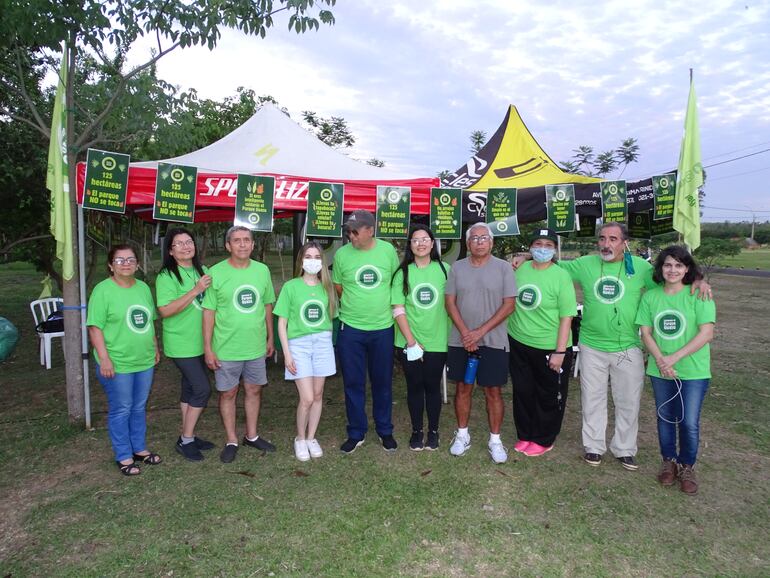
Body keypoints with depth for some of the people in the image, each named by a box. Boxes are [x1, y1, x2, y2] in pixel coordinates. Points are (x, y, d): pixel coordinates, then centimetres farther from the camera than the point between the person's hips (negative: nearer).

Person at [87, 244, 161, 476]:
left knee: (139, 408, 17)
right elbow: (95, 327, -15)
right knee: (121, 410, 6)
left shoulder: (143, 288, 8)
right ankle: (124, 457, 21)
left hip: (145, 361, 6)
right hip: (117, 364, -6)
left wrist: (155, 348, 16)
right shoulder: (103, 290, -12)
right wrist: (104, 358, -19)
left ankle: (140, 449, 33)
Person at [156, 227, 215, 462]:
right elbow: (165, 310, -22)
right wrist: (196, 290, -25)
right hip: (181, 344, -7)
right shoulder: (167, 276, -13)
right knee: (202, 389, -8)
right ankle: (186, 440, 7)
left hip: (200, 342, 7)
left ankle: (187, 437, 27)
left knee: (190, 389, 14)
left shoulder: (202, 271, 7)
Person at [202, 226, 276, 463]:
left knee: (254, 390, 15)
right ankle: (231, 441, 26)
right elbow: (209, 312, -8)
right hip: (226, 348, -3)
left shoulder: (262, 270, 1)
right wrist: (208, 348, -9)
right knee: (228, 393, 9)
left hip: (256, 346, 3)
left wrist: (270, 337, 12)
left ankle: (251, 436, 34)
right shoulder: (216, 273, -10)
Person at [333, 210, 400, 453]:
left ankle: (385, 431, 29)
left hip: (383, 328, 1)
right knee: (353, 383, 7)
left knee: (383, 382, 12)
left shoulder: (388, 250, -3)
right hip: (351, 329, 0)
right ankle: (356, 433, 23)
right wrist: (355, 306, 4)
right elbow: (338, 287, 8)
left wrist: (382, 306, 7)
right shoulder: (342, 254, -5)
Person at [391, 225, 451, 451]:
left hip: (437, 341, 0)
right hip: (409, 343, 0)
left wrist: (453, 336, -1)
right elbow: (398, 310, -5)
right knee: (414, 386, 10)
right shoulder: (403, 273, -2)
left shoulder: (444, 269, -1)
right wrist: (411, 342, -10)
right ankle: (417, 431, 27)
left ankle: (433, 431, 27)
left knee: (433, 386, 10)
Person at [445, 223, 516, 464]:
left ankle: (495, 440, 19)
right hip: (461, 341, 2)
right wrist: (465, 333, -10)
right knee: (463, 388, 11)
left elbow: (509, 305, -7)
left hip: (493, 341, -2)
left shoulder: (503, 268, -3)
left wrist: (481, 331, -13)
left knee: (493, 391, 4)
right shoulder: (457, 268, 4)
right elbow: (450, 302, 2)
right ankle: (462, 435, 27)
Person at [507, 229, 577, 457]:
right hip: (518, 343, 4)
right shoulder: (520, 269, 1)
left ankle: (543, 440, 29)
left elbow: (566, 317, -13)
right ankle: (525, 435, 34)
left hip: (549, 348, -4)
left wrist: (560, 351, -17)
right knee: (522, 392, 16)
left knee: (549, 396, 11)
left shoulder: (561, 276, -12)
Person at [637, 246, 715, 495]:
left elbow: (707, 333, -14)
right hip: (660, 371, 3)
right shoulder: (650, 297, 0)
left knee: (689, 423, 2)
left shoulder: (698, 295, -9)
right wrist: (661, 360, -15)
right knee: (665, 418, 14)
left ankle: (687, 467, 25)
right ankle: (668, 461, 34)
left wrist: (675, 357, -20)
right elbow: (646, 333, 0)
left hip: (693, 371, -3)